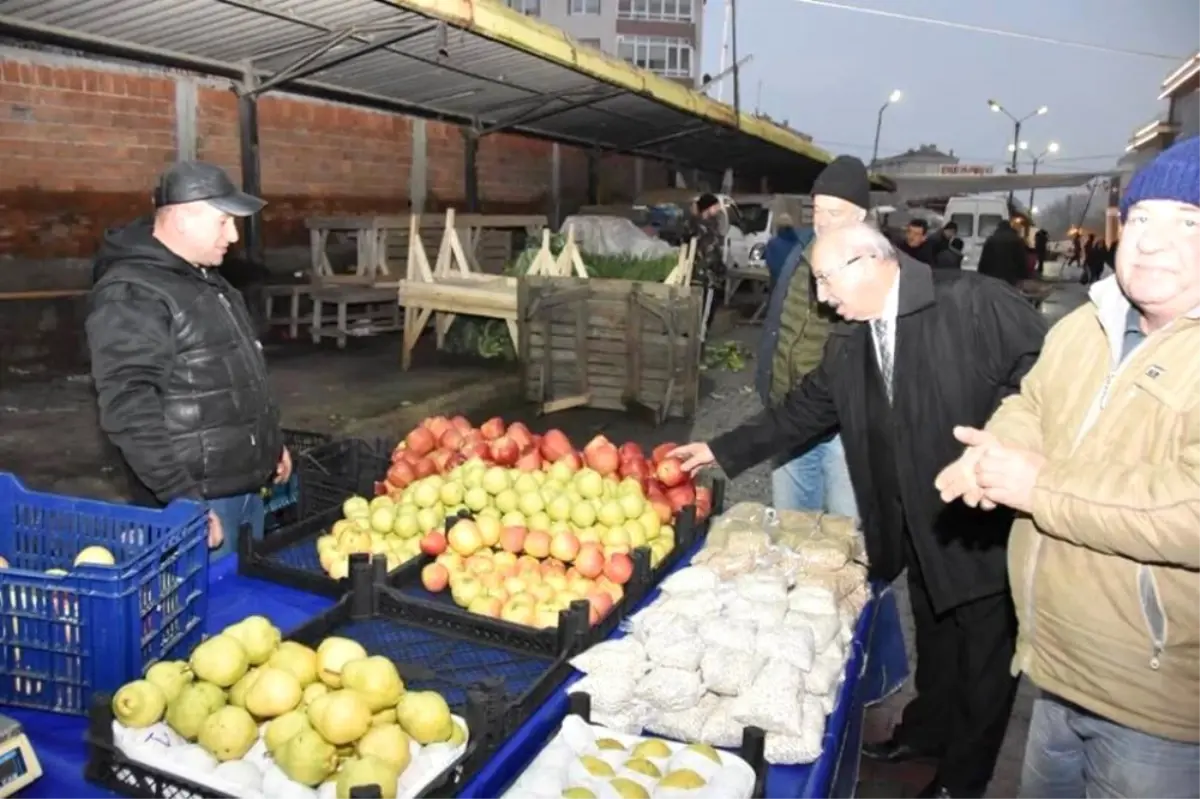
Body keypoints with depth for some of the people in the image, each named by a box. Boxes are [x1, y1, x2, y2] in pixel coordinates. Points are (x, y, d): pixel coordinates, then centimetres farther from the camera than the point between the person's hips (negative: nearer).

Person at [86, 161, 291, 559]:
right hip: (198, 499, -9)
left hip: (247, 486, 9)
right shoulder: (130, 294, -17)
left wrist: (272, 442, 25)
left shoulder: (207, 281, 14)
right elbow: (130, 409, -24)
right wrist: (182, 498, -26)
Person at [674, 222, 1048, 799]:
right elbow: (801, 411, 11)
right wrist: (721, 451, 11)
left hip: (991, 520, -6)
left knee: (984, 654, 12)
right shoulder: (848, 345, 4)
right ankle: (926, 730, 49)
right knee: (933, 640, 24)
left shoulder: (971, 302, -18)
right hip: (921, 529, 6)